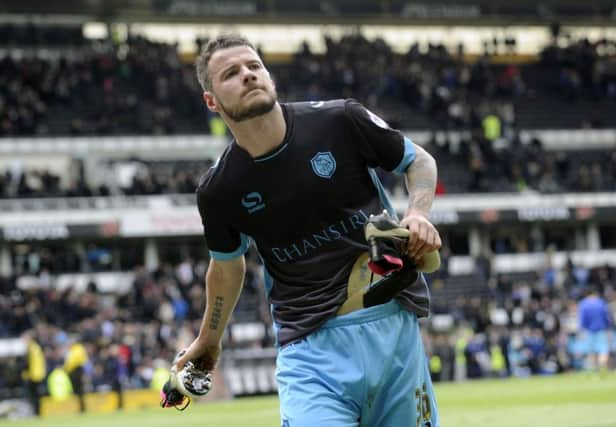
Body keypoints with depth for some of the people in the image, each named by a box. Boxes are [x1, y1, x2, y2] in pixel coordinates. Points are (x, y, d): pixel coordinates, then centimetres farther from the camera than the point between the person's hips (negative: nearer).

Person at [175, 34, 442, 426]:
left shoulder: (340, 122, -5)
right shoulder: (219, 191, -2)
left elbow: (419, 161, 11)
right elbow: (227, 265, 18)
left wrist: (418, 213, -9)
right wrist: (209, 339, 30)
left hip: (394, 323, 1)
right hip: (310, 345, -1)